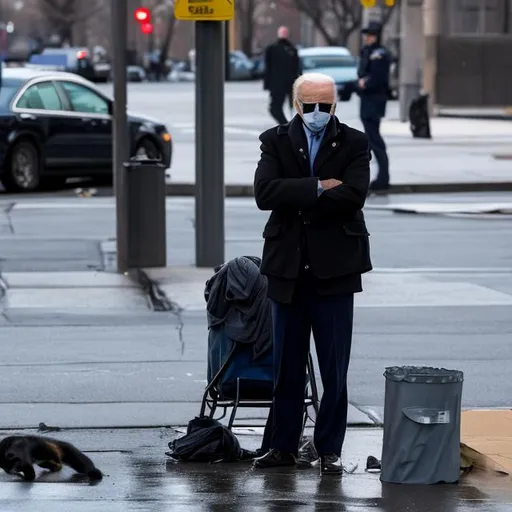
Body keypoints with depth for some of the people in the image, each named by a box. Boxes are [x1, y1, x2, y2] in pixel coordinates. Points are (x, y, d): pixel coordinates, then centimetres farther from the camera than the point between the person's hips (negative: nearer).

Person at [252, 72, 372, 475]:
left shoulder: (354, 144, 2)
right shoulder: (276, 141, 6)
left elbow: (352, 196, -15)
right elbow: (265, 193, -11)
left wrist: (297, 201, -12)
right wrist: (318, 188, -15)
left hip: (334, 269, -1)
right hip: (288, 268, 2)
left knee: (334, 367, 2)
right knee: (287, 365, 8)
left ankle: (330, 449, 10)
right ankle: (284, 446, 17)